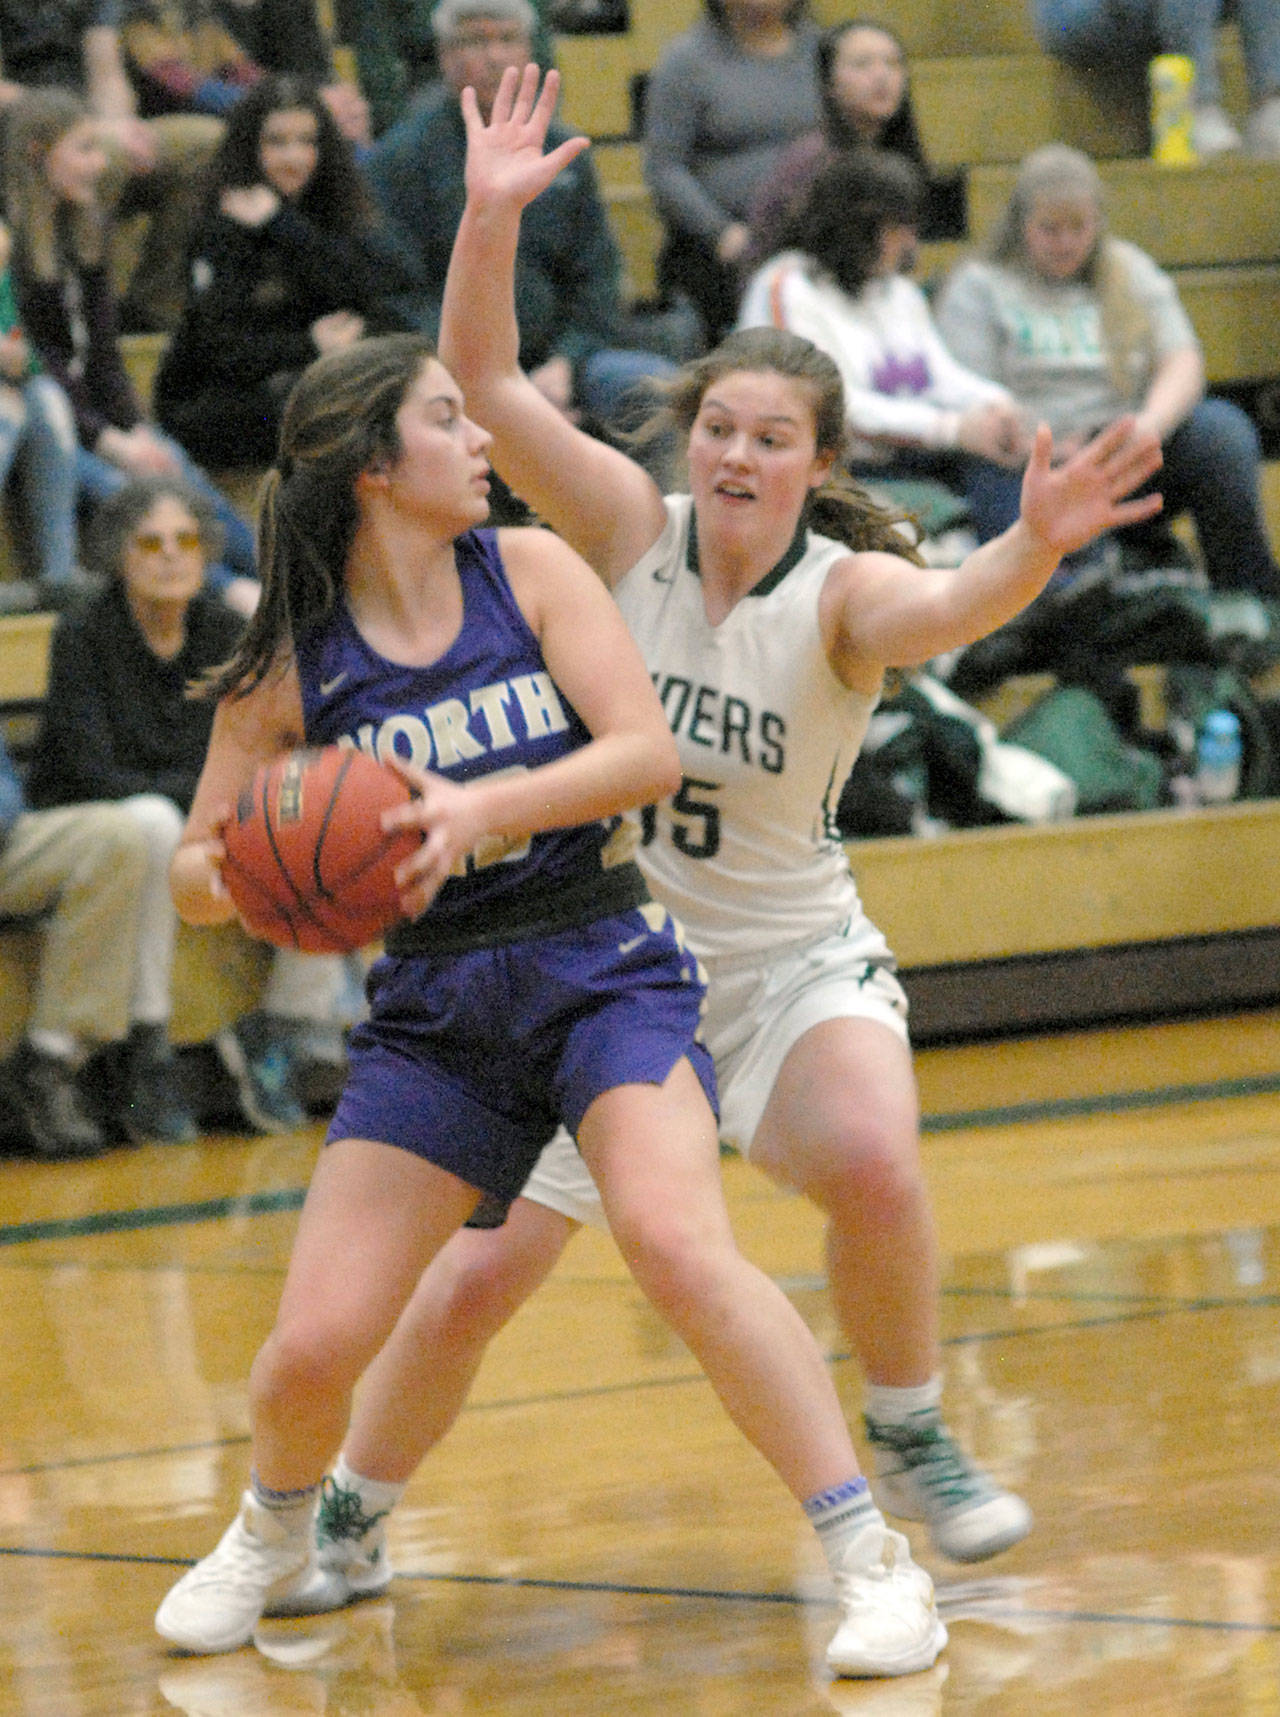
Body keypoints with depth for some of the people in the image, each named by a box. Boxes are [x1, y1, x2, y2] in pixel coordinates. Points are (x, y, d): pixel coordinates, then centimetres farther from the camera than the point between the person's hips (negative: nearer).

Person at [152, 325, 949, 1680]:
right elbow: (196, 871, 6)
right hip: (434, 1009, 2)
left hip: (601, 968, -2)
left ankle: (871, 1560, -20)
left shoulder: (529, 572, -1)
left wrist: (484, 807, -25)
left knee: (675, 1240, -28)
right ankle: (272, 1543, 30)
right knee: (312, 1344, -5)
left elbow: (650, 752, -11)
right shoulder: (292, 666, 0)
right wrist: (241, 872, -18)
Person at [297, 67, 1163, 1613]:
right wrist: (492, 214, -30)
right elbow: (481, 382, -16)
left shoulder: (845, 590, -16)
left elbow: (944, 608, -40)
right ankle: (345, 1518, 23)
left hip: (786, 954, -2)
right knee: (472, 1279, -2)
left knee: (869, 1159, -31)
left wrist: (1033, 550, -61)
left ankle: (912, 1446, -5)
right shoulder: (633, 529, -9)